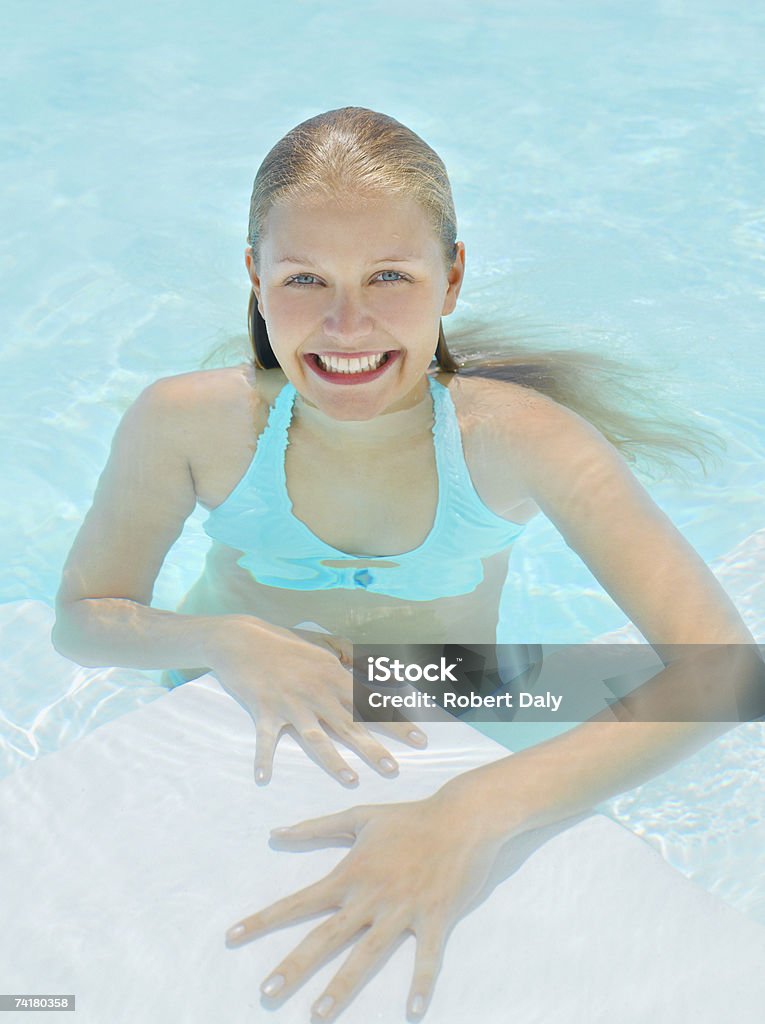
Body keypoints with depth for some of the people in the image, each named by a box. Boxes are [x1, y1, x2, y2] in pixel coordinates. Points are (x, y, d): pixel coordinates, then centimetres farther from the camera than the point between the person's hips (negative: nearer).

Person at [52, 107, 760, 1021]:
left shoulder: (520, 439, -26)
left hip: (444, 760, 1)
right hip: (230, 742, 0)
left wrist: (477, 810, -47)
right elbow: (80, 620, -9)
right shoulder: (186, 425, -22)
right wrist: (226, 643, -32)